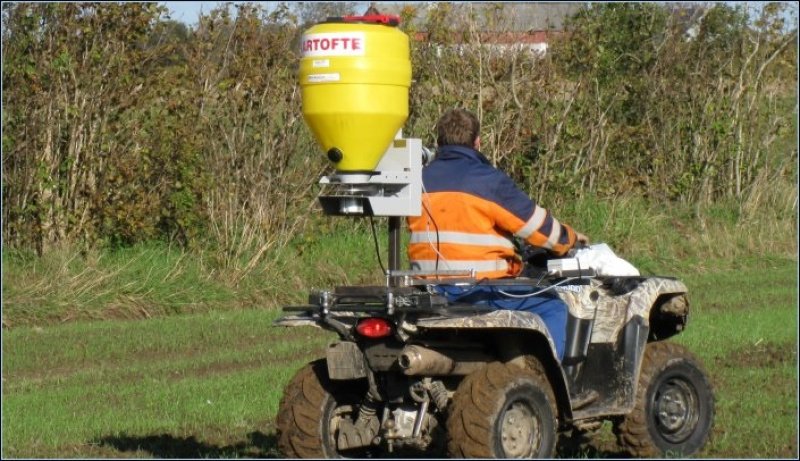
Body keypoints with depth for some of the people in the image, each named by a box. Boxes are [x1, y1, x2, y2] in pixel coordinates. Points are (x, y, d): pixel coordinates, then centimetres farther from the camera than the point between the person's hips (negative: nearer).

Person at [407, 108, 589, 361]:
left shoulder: (421, 180, 9)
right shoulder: (488, 180, -10)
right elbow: (536, 225, -4)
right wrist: (570, 238, 15)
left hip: (429, 290, 8)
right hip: (477, 291, -8)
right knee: (552, 307, 2)